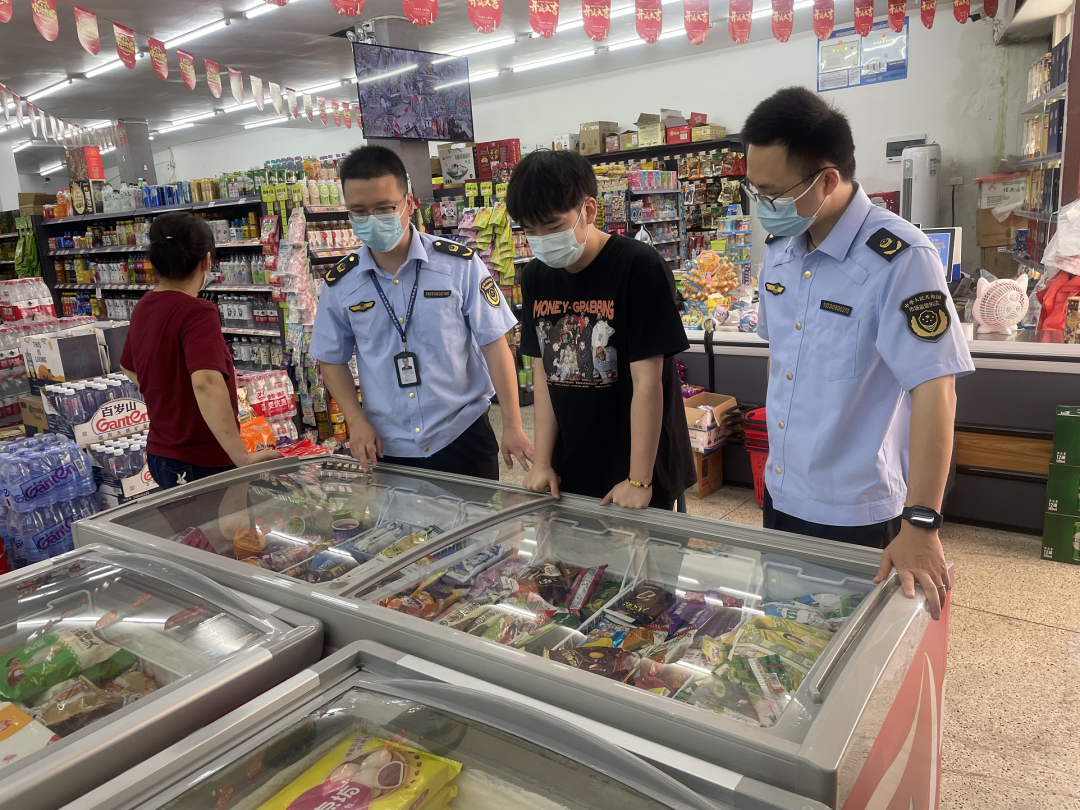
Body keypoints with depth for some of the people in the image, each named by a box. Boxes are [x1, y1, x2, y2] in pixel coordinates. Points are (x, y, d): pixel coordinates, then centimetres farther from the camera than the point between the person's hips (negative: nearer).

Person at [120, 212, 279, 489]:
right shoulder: (198, 313, -21)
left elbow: (129, 368, 22)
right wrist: (242, 457, -41)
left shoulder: (143, 308, 5)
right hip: (201, 465, -8)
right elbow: (207, 384, -37)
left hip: (160, 455, 8)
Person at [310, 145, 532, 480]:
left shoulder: (459, 264, -9)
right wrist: (357, 422, -3)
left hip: (463, 436, -2)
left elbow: (494, 344, -7)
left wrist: (512, 425, -9)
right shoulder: (340, 283, -1)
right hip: (388, 448, 3)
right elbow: (331, 360, 10)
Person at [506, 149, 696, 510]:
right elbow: (544, 374, 4)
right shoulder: (535, 277, 1)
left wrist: (639, 480, -17)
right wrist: (542, 462, 1)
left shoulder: (639, 267, -17)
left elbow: (647, 381, -18)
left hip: (636, 473, -5)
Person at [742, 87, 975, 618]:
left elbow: (935, 391, -24)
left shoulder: (899, 258, -21)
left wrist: (920, 525, -26)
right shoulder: (779, 248, 2)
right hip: (781, 496, 7)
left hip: (857, 516, -6)